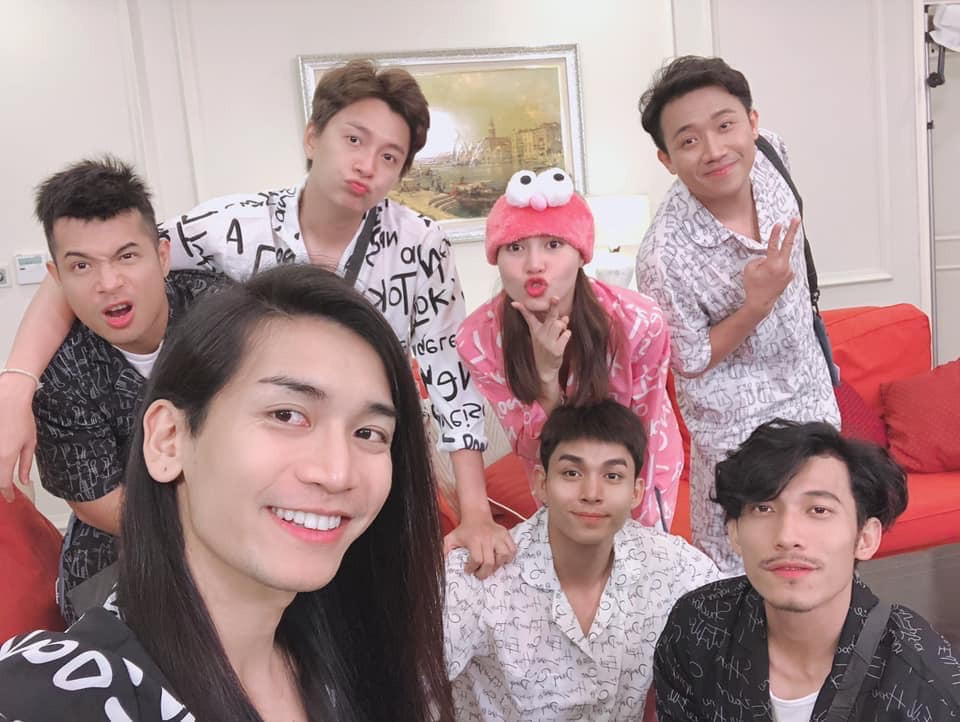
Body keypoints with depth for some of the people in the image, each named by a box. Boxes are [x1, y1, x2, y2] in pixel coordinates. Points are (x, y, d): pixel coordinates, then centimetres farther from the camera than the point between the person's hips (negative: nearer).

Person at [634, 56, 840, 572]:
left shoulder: (768, 154, -16)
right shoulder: (664, 256, -34)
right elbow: (690, 364, -18)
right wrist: (757, 305, -33)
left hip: (811, 392, 7)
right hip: (740, 428, -6)